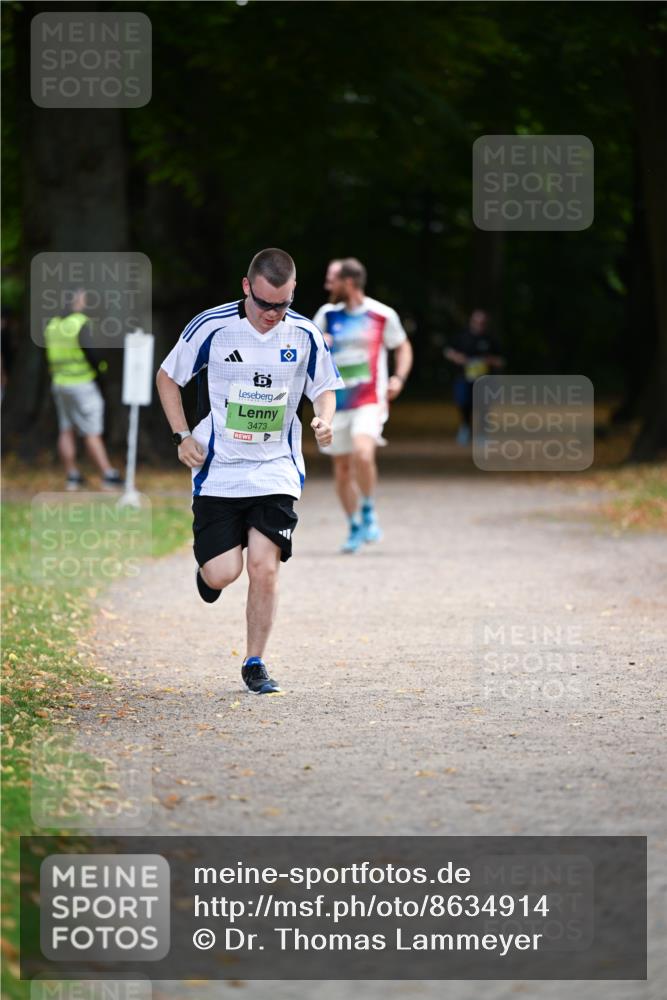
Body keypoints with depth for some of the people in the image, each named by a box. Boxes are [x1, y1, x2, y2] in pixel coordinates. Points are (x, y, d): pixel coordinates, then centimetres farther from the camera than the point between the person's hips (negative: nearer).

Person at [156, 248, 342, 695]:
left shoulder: (305, 335, -3)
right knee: (222, 573, -8)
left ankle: (255, 663, 6)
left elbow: (325, 388, 13)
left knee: (263, 565, -11)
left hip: (276, 470, 1)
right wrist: (183, 435, -4)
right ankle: (207, 567, 31)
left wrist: (324, 420, -9)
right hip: (218, 470, -1)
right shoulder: (212, 327, -9)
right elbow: (168, 377, 5)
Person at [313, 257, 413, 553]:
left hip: (370, 401, -4)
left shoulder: (382, 315, -2)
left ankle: (368, 512, -5)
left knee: (362, 453, -27)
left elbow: (403, 347, 12)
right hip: (337, 403, 4)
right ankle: (354, 528, 23)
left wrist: (399, 378, -5)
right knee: (342, 468, 6)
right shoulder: (328, 314, 6)